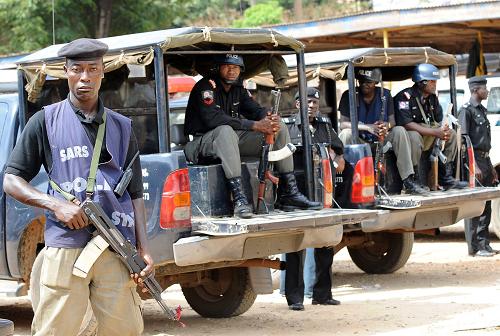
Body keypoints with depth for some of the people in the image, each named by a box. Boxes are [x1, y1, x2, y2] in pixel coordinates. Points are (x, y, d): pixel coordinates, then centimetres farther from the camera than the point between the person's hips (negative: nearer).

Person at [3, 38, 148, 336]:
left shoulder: (122, 127, 16)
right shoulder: (46, 121, 8)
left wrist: (144, 250, 5)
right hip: (65, 247, -2)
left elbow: (135, 195, 16)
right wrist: (57, 205, -8)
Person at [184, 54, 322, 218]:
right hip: (201, 142, -8)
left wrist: (270, 119, -23)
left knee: (281, 130, -2)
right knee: (225, 131, -42)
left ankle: (289, 194, -8)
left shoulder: (238, 88, 12)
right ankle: (239, 199, -49)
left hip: (233, 142, 8)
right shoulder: (205, 86, -14)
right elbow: (213, 118, -29)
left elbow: (255, 109, 4)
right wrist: (254, 125, -32)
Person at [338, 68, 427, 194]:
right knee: (346, 134, -33)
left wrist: (387, 125, -30)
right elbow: (343, 124, -17)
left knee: (400, 131, -22)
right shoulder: (349, 96, -8)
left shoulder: (385, 95, 1)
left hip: (380, 140, 3)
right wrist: (368, 127, -31)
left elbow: (392, 121, -2)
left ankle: (408, 180, -24)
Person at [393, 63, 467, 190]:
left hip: (427, 137, 8)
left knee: (451, 133, -2)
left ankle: (445, 177, -5)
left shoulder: (432, 98, 8)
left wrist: (444, 130, -17)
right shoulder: (405, 97, -18)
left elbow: (439, 121, 11)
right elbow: (406, 124, -27)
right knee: (414, 137, -39)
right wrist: (435, 132, -29)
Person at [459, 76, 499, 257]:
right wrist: (474, 165, -22)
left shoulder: (481, 110, 19)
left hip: (484, 160, 9)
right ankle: (475, 247, -6)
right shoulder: (466, 110, -10)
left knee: (485, 205, 10)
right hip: (473, 160, -9)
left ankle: (484, 244, 15)